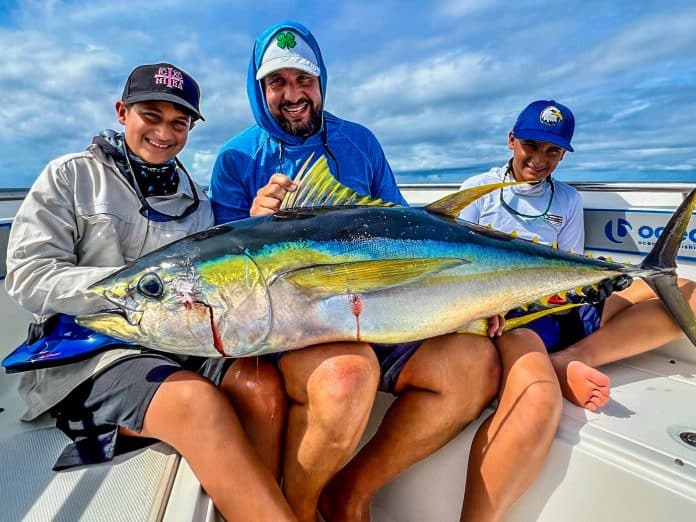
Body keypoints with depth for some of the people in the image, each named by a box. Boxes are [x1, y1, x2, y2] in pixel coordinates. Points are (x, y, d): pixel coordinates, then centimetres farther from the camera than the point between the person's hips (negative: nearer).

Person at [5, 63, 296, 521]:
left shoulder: (196, 202, 16)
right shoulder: (71, 175, 7)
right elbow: (28, 277, -3)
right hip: (86, 348, -3)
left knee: (263, 388, -28)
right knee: (198, 402, -32)